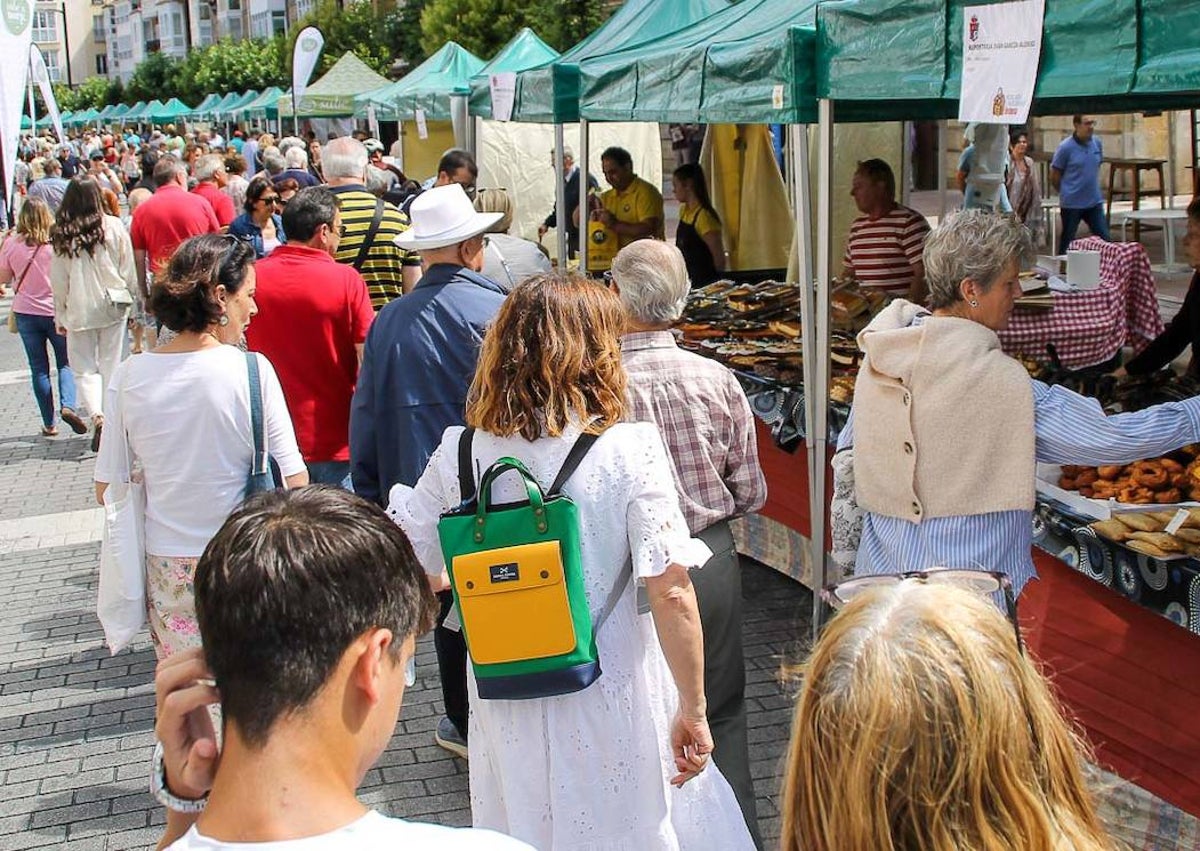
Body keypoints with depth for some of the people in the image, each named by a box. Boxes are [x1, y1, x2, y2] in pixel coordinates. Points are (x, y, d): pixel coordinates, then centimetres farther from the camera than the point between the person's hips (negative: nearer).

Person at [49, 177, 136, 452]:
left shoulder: (61, 235, -5)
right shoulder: (113, 226, -7)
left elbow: (58, 280, 0)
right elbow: (128, 270, -2)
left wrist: (60, 315, 10)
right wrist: (131, 298, 12)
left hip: (79, 310, 0)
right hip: (112, 305, 0)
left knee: (84, 368, 7)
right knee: (111, 365, 10)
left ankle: (97, 415, -15)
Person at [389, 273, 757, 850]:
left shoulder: (457, 455, -6)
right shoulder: (629, 451, -15)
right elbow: (670, 594, -17)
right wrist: (692, 710, -8)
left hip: (506, 709, 3)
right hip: (611, 710, -3)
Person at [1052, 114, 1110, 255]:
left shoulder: (1097, 143, 2)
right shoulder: (1066, 147, -13)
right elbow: (1054, 177, -6)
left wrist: (1091, 188, 14)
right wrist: (1067, 192, 5)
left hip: (1094, 202, 5)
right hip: (1071, 204, -5)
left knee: (1105, 239, 4)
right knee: (1067, 242, 6)